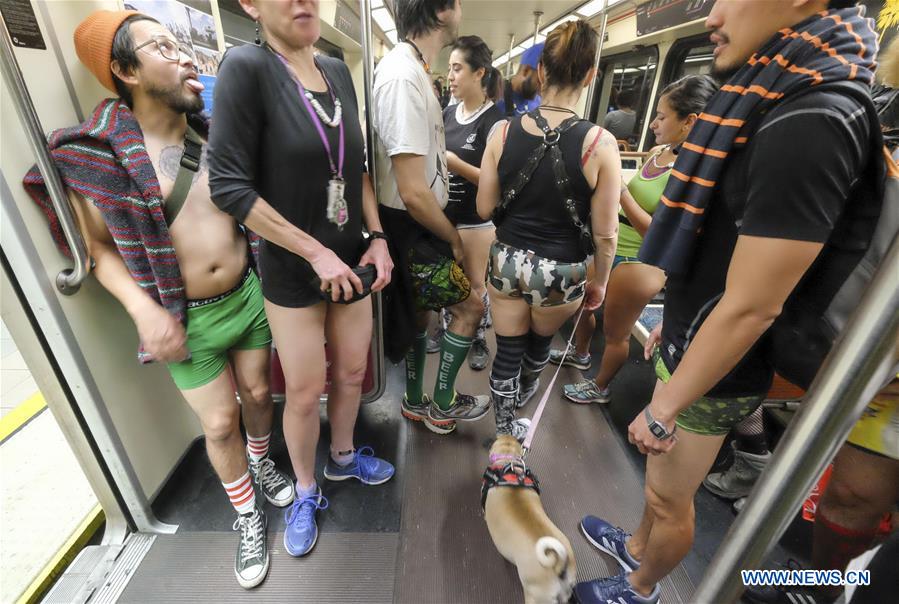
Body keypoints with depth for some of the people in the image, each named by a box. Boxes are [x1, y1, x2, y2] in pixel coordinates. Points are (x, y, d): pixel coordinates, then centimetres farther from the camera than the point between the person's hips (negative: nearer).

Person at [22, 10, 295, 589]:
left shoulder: (213, 132, 3)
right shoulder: (100, 150, -8)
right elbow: (102, 249, -4)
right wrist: (144, 309, -19)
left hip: (247, 296, 3)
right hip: (186, 319, -3)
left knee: (258, 394, 18)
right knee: (220, 423, 8)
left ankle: (262, 462, 50)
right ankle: (248, 516, 35)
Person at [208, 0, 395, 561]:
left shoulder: (338, 71, 4)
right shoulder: (246, 66, -13)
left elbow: (357, 167, 9)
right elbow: (229, 185, -17)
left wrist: (378, 236, -2)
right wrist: (316, 252, -18)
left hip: (351, 259, 5)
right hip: (292, 269, -5)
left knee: (351, 372, 16)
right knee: (304, 392, 7)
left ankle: (343, 456, 45)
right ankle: (305, 491, 36)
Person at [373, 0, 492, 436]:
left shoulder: (410, 67, 11)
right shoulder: (403, 76, -22)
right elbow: (413, 193, -26)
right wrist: (454, 240, -13)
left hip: (416, 225, 10)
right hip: (412, 227, -10)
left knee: (420, 314, 19)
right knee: (470, 307, 5)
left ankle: (415, 403, 40)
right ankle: (442, 408, 25)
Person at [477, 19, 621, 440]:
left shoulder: (504, 132, -9)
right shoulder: (599, 142, -14)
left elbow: (484, 208, -3)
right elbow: (605, 232, -10)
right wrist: (599, 281, 6)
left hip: (507, 261, 1)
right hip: (560, 272, -1)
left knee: (507, 350, 19)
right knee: (540, 340, 29)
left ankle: (505, 428, 37)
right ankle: (524, 389, 59)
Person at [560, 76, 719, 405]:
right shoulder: (656, 153, 4)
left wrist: (620, 191, -26)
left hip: (640, 263, -8)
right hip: (612, 249, 9)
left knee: (615, 333, 10)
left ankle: (600, 387, 35)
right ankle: (580, 354, 52)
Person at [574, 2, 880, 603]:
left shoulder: (809, 125, -26)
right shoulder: (779, 102, 5)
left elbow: (750, 307, -26)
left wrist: (663, 409, -16)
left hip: (713, 373, -8)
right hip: (690, 348, 8)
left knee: (670, 498, 17)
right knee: (660, 481, 28)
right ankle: (637, 547, 55)